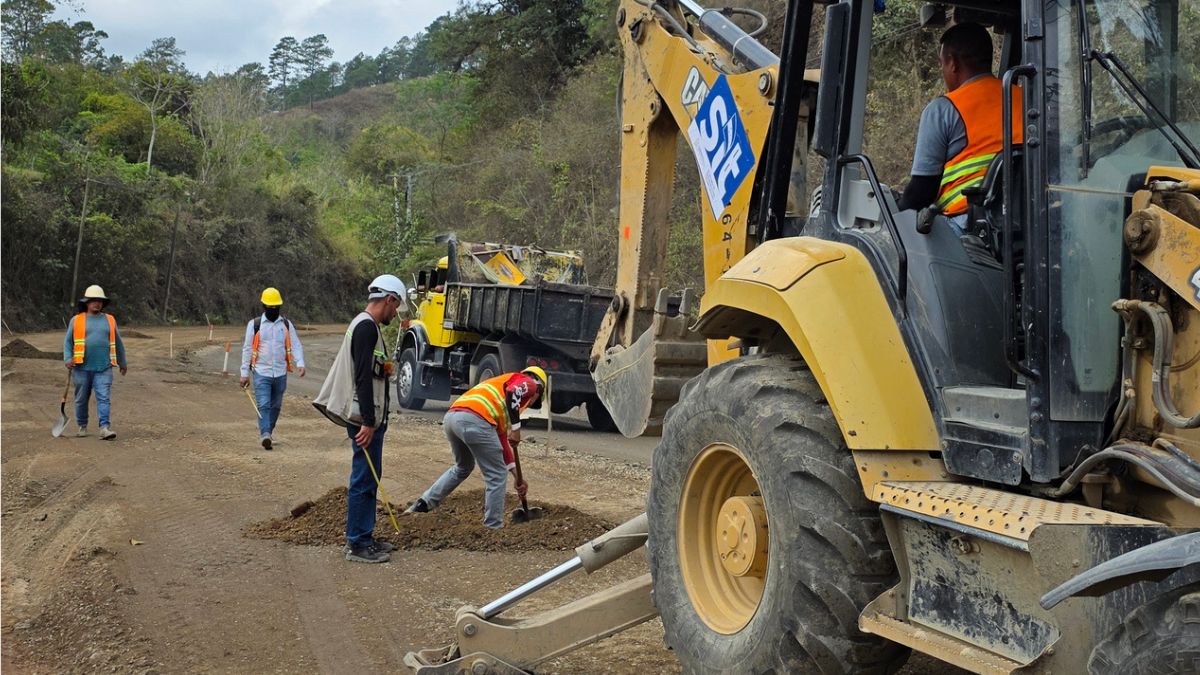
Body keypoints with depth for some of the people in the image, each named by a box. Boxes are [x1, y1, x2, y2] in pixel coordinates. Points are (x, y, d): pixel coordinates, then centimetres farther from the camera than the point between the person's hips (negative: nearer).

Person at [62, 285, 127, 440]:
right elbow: (68, 341, 6)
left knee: (104, 398, -10)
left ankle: (105, 428, -16)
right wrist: (68, 359, -9)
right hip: (82, 368, 0)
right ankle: (82, 426, 24)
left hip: (103, 368, 0)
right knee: (81, 399, 9)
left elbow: (118, 343, 17)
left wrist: (122, 362, 23)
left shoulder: (110, 320, 9)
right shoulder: (77, 320, 5)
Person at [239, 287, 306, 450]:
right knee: (264, 405, -13)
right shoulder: (254, 324, -1)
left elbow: (296, 345, 2)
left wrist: (300, 364, -15)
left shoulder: (286, 324, 6)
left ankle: (268, 429, 33)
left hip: (280, 373, 3)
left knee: (276, 405, 14)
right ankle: (265, 435, -19)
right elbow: (247, 349, 2)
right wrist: (245, 373, -1)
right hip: (261, 372, -3)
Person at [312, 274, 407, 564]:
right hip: (366, 419, -11)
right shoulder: (367, 327, -16)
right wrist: (367, 422, -25)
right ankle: (357, 545, 1)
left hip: (370, 417, 11)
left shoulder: (366, 326, 16)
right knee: (364, 480, -5)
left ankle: (364, 538, 23)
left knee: (369, 478, 15)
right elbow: (363, 378, -23)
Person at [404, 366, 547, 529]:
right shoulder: (529, 383, 16)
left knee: (463, 467, 33)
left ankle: (423, 503, 32)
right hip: (474, 421, -9)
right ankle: (493, 528, 11)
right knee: (496, 475, 7)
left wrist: (517, 476, 39)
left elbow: (501, 440, 38)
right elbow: (513, 392, -13)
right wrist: (516, 428, -7)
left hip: (451, 417, 9)